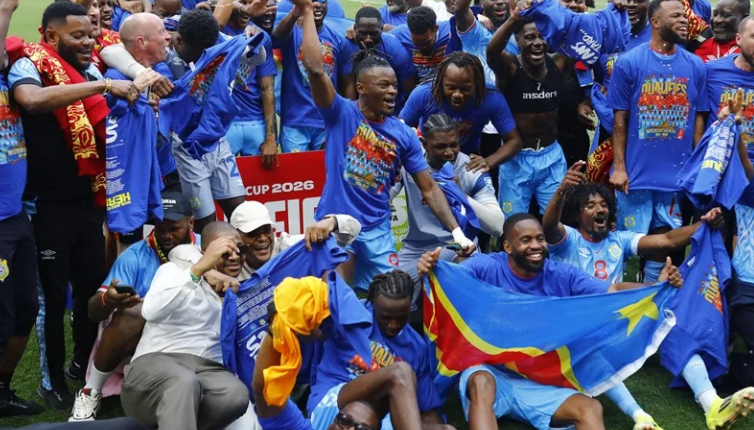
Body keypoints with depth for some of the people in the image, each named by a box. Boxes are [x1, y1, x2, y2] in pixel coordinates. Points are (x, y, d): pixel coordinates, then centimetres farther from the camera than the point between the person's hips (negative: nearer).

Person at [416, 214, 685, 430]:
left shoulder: (562, 275, 2)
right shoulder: (486, 267, -8)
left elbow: (613, 293, -2)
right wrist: (429, 269, -48)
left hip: (540, 381, 4)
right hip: (489, 370, -3)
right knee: (482, 383, -38)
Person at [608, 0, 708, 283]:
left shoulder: (696, 66, 5)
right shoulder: (629, 63, -5)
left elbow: (698, 120, 8)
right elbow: (620, 119, -3)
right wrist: (618, 167, -6)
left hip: (678, 175, 3)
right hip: (637, 173, -3)